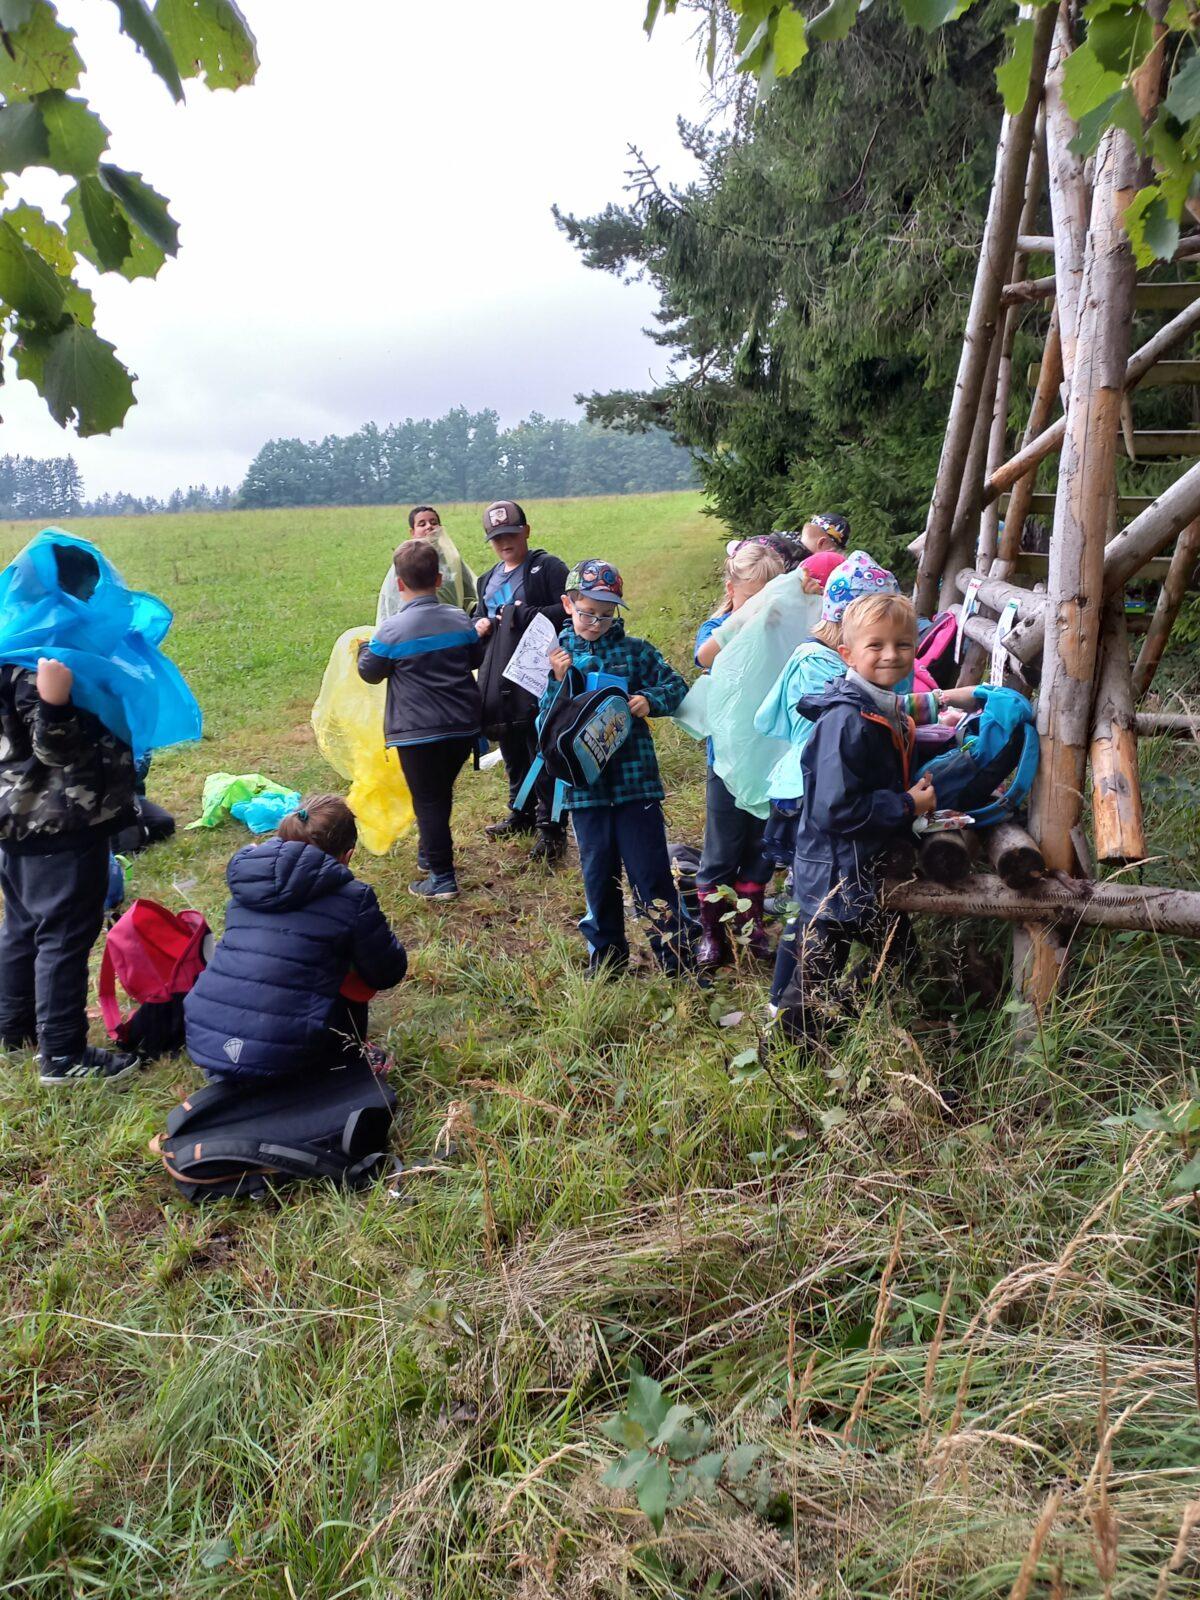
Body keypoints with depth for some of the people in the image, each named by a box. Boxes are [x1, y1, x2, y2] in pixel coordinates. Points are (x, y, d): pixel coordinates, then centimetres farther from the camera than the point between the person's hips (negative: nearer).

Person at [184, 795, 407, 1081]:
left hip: (203, 1043, 5)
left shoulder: (247, 881, 12)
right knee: (357, 979, 20)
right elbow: (388, 973, 6)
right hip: (280, 1057, -5)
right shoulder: (352, 899, -5)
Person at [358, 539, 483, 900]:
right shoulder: (460, 619, 1)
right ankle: (431, 854, 38)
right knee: (441, 794, 22)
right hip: (463, 727, 5)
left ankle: (442, 877, 5)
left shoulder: (392, 629, -13)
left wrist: (364, 649, 20)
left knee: (428, 801, 3)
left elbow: (370, 672, 0)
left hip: (418, 733, -5)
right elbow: (475, 658, 17)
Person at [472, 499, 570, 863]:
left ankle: (550, 827, 0)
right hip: (498, 679, 8)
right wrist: (478, 624, 8)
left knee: (543, 752, -7)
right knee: (512, 751, 17)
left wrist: (522, 615, -17)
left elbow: (569, 610, -14)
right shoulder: (489, 579, 20)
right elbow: (478, 616, 32)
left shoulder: (548, 567, -3)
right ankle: (522, 813, 32)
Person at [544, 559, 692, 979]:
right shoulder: (556, 656, 5)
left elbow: (676, 685, 2)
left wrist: (651, 700, -17)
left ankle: (675, 956, 14)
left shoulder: (635, 650, 2)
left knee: (650, 872, 1)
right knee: (598, 873, 13)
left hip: (636, 780, -2)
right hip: (584, 784, 2)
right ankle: (605, 955, 29)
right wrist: (559, 682, -15)